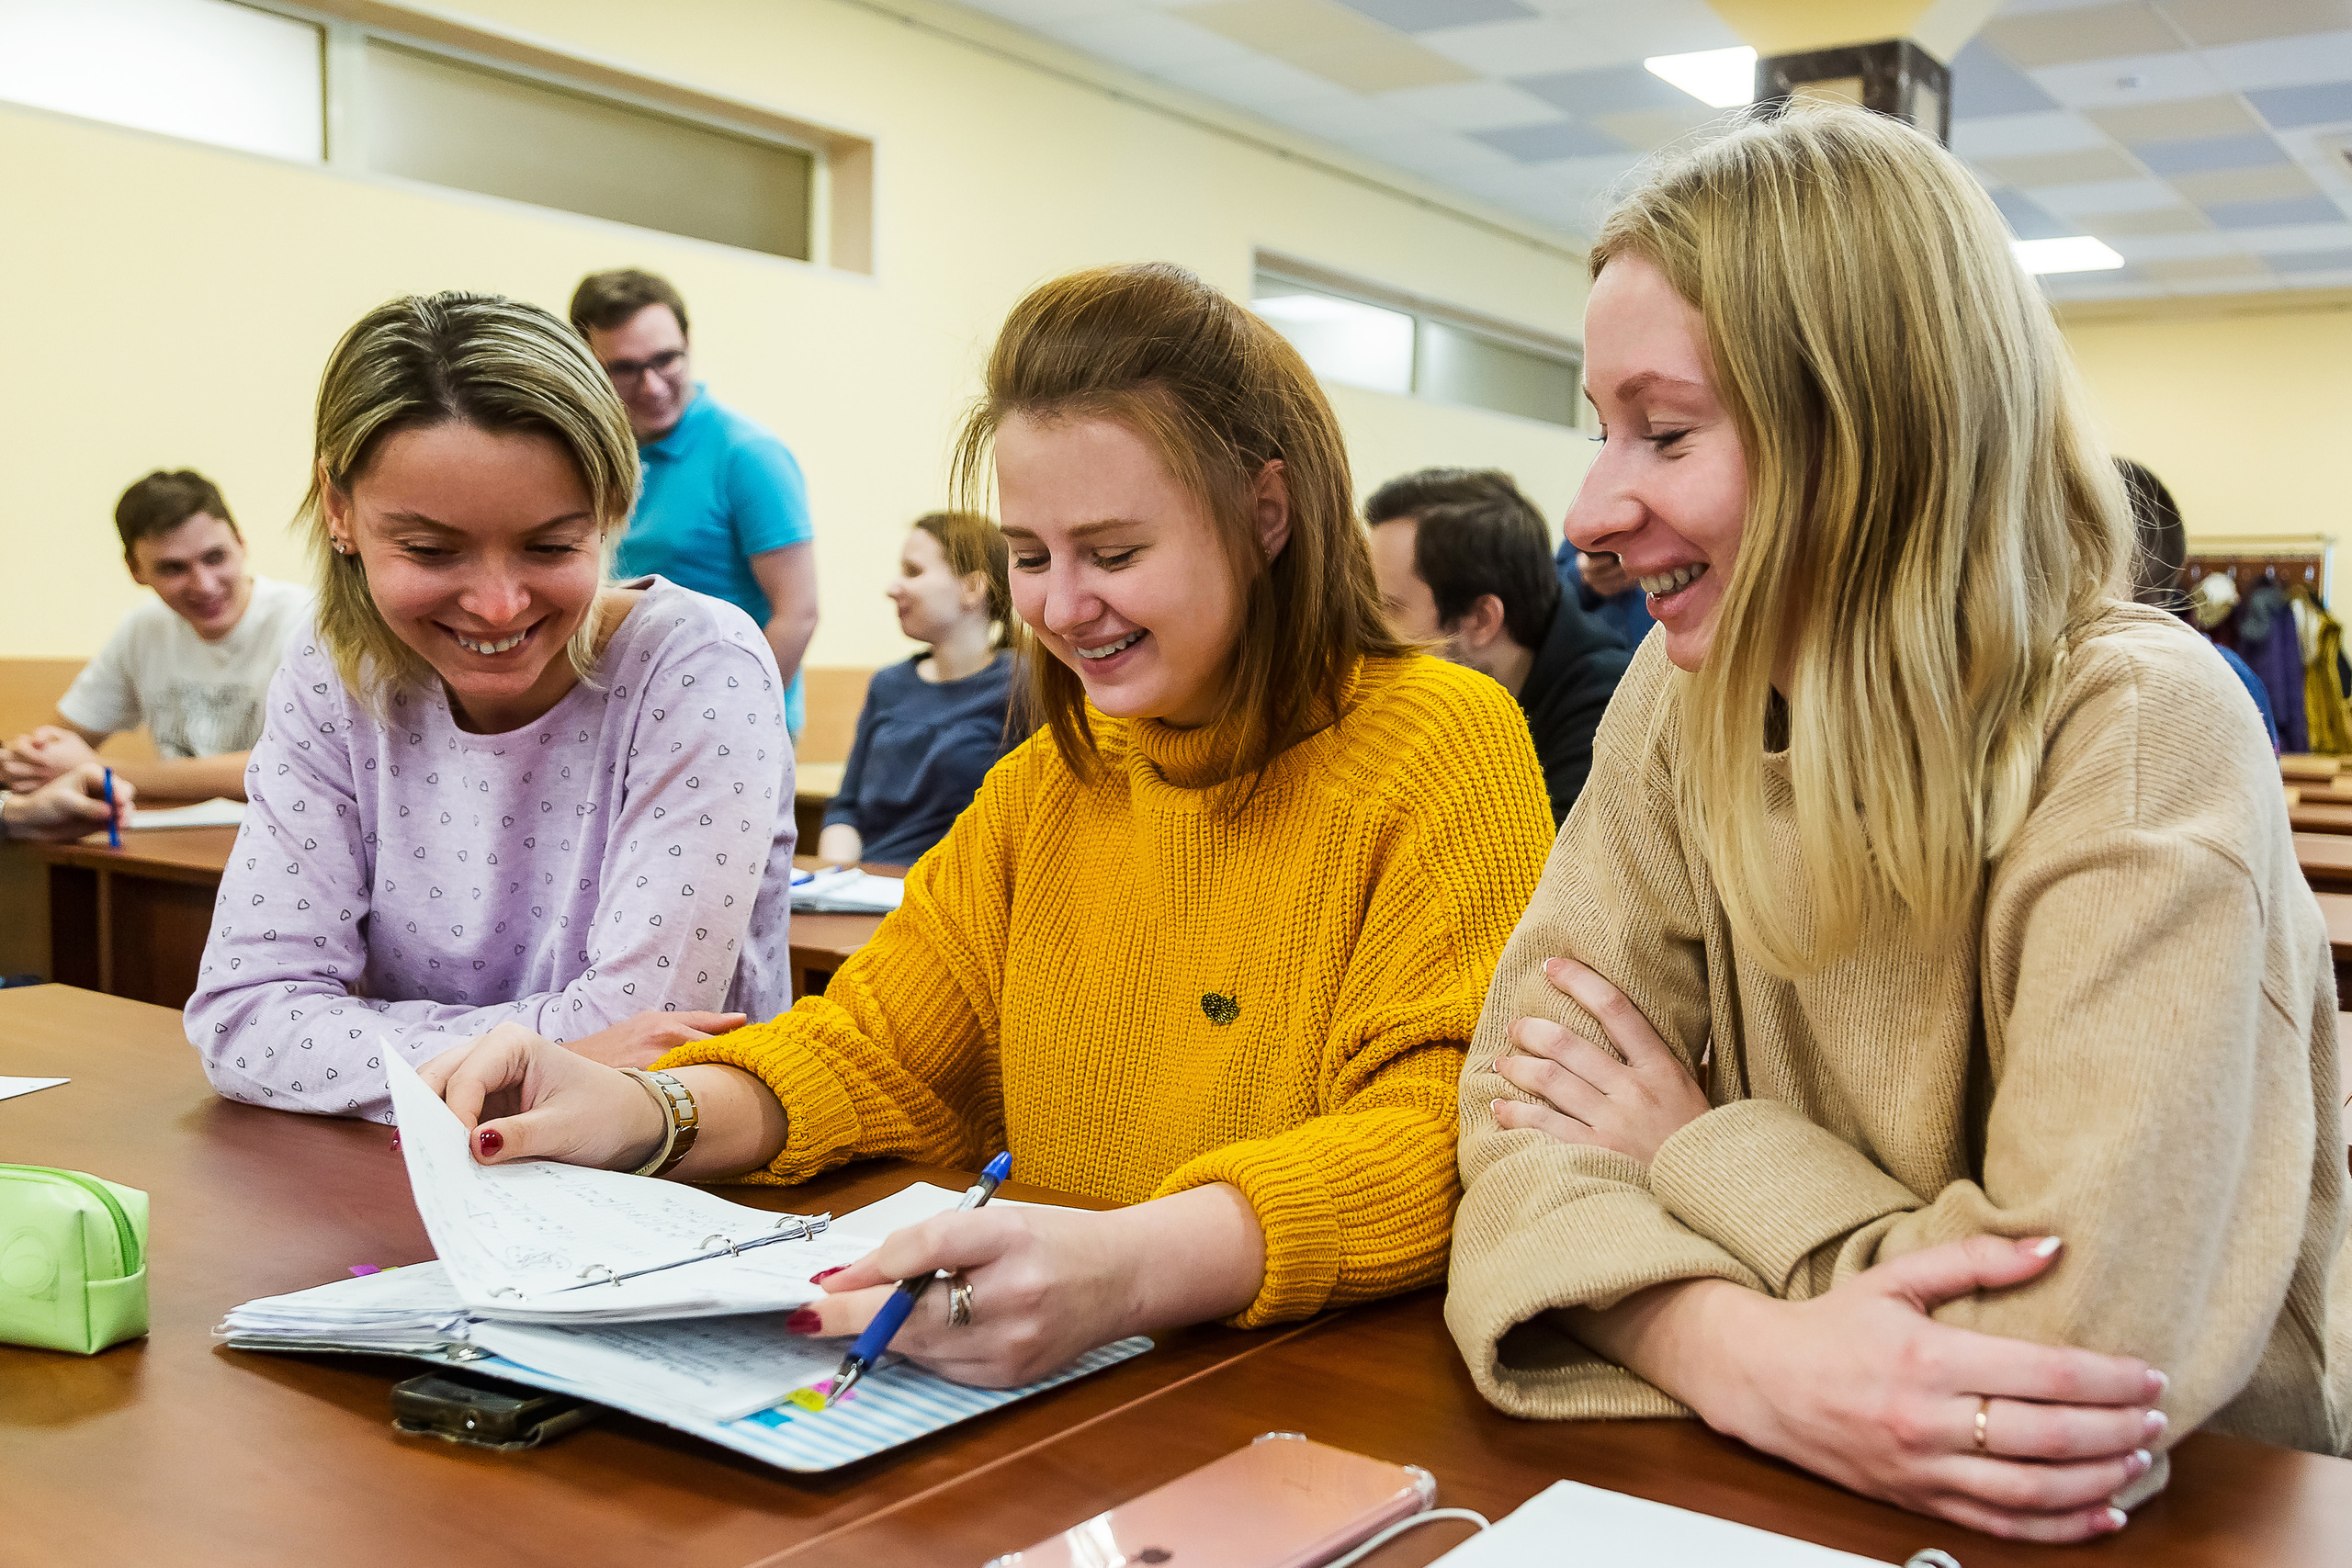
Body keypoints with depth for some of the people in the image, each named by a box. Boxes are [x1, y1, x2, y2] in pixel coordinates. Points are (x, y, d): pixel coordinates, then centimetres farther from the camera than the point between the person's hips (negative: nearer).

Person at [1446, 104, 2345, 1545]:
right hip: (1785, 1478, 3)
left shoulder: (2136, 736, -19)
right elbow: (1526, 1110, -8)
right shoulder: (1682, 701, -4)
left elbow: (2075, 1345, -24)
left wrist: (1701, 1149, -12)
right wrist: (1738, 1352, -25)